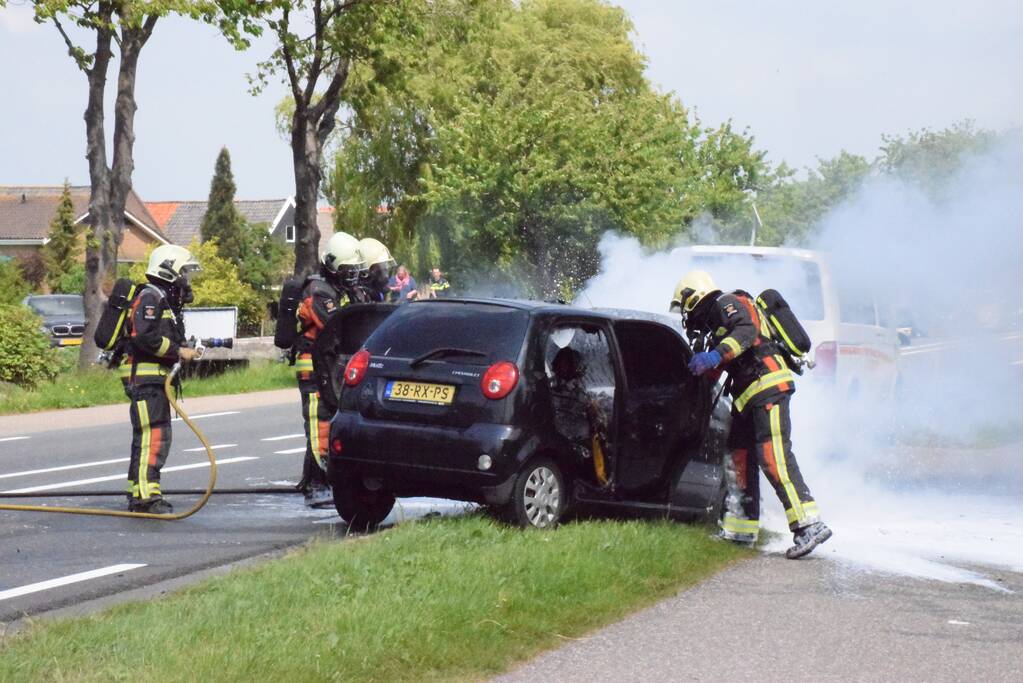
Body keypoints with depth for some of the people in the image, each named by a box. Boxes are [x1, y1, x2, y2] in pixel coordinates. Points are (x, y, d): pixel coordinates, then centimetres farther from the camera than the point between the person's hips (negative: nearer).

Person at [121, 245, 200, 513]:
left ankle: (137, 495, 20)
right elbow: (145, 336, -24)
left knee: (155, 436, 14)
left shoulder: (167, 300, 22)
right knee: (152, 434, -15)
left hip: (158, 377, 11)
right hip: (144, 376, -11)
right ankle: (147, 495, -20)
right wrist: (178, 352, -19)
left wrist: (186, 348, 6)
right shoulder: (150, 297, -12)